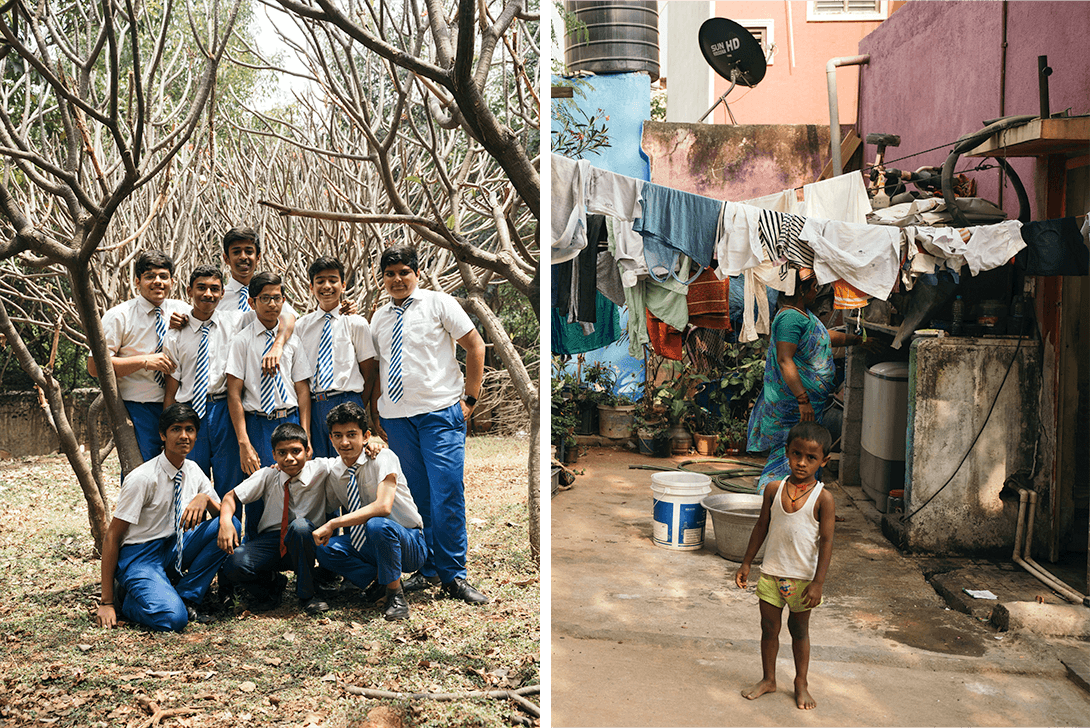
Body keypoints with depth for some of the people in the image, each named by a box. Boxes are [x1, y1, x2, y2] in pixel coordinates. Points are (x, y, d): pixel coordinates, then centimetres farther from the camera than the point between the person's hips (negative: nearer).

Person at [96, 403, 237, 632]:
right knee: (173, 619, -31)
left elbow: (223, 515, 1)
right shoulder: (142, 478, -17)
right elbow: (112, 538, -14)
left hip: (175, 550, 6)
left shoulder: (193, 471, 2)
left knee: (229, 525, -18)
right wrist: (107, 602, -16)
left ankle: (185, 597, -10)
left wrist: (205, 499, -24)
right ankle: (128, 598, 1)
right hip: (139, 555, -6)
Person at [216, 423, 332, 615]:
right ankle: (273, 583, 8)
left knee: (299, 525, -38)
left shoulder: (319, 470, -6)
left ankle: (307, 594, -15)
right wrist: (225, 521, -17)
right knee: (233, 565, -27)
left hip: (306, 541, -1)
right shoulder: (267, 476, -1)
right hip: (271, 540, 2)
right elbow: (231, 496, 2)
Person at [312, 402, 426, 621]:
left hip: (408, 543, -5)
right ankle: (379, 580, -2)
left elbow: (383, 507, -31)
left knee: (377, 525, -37)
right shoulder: (332, 471, 0)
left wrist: (333, 524, -31)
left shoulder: (383, 458, -18)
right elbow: (330, 510, 7)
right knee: (325, 549, -20)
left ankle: (395, 594, -16)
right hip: (369, 545, 5)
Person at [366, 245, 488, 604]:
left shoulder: (438, 303, 3)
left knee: (447, 494, -9)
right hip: (395, 417, 4)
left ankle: (453, 575, 3)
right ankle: (427, 569, 18)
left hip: (441, 412, -4)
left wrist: (470, 399, -3)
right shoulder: (379, 318, 16)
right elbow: (375, 369, 20)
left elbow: (476, 346, 2)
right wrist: (375, 415, 11)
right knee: (414, 496, 5)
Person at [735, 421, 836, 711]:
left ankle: (801, 683, 31)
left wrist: (818, 583, -15)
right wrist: (746, 563, 9)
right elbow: (761, 527, 6)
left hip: (803, 576, -3)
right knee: (769, 627, 12)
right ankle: (768, 679, 31)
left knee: (799, 629, 13)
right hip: (771, 572, 3)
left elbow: (826, 541, -12)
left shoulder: (823, 497, -13)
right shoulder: (774, 489, -4)